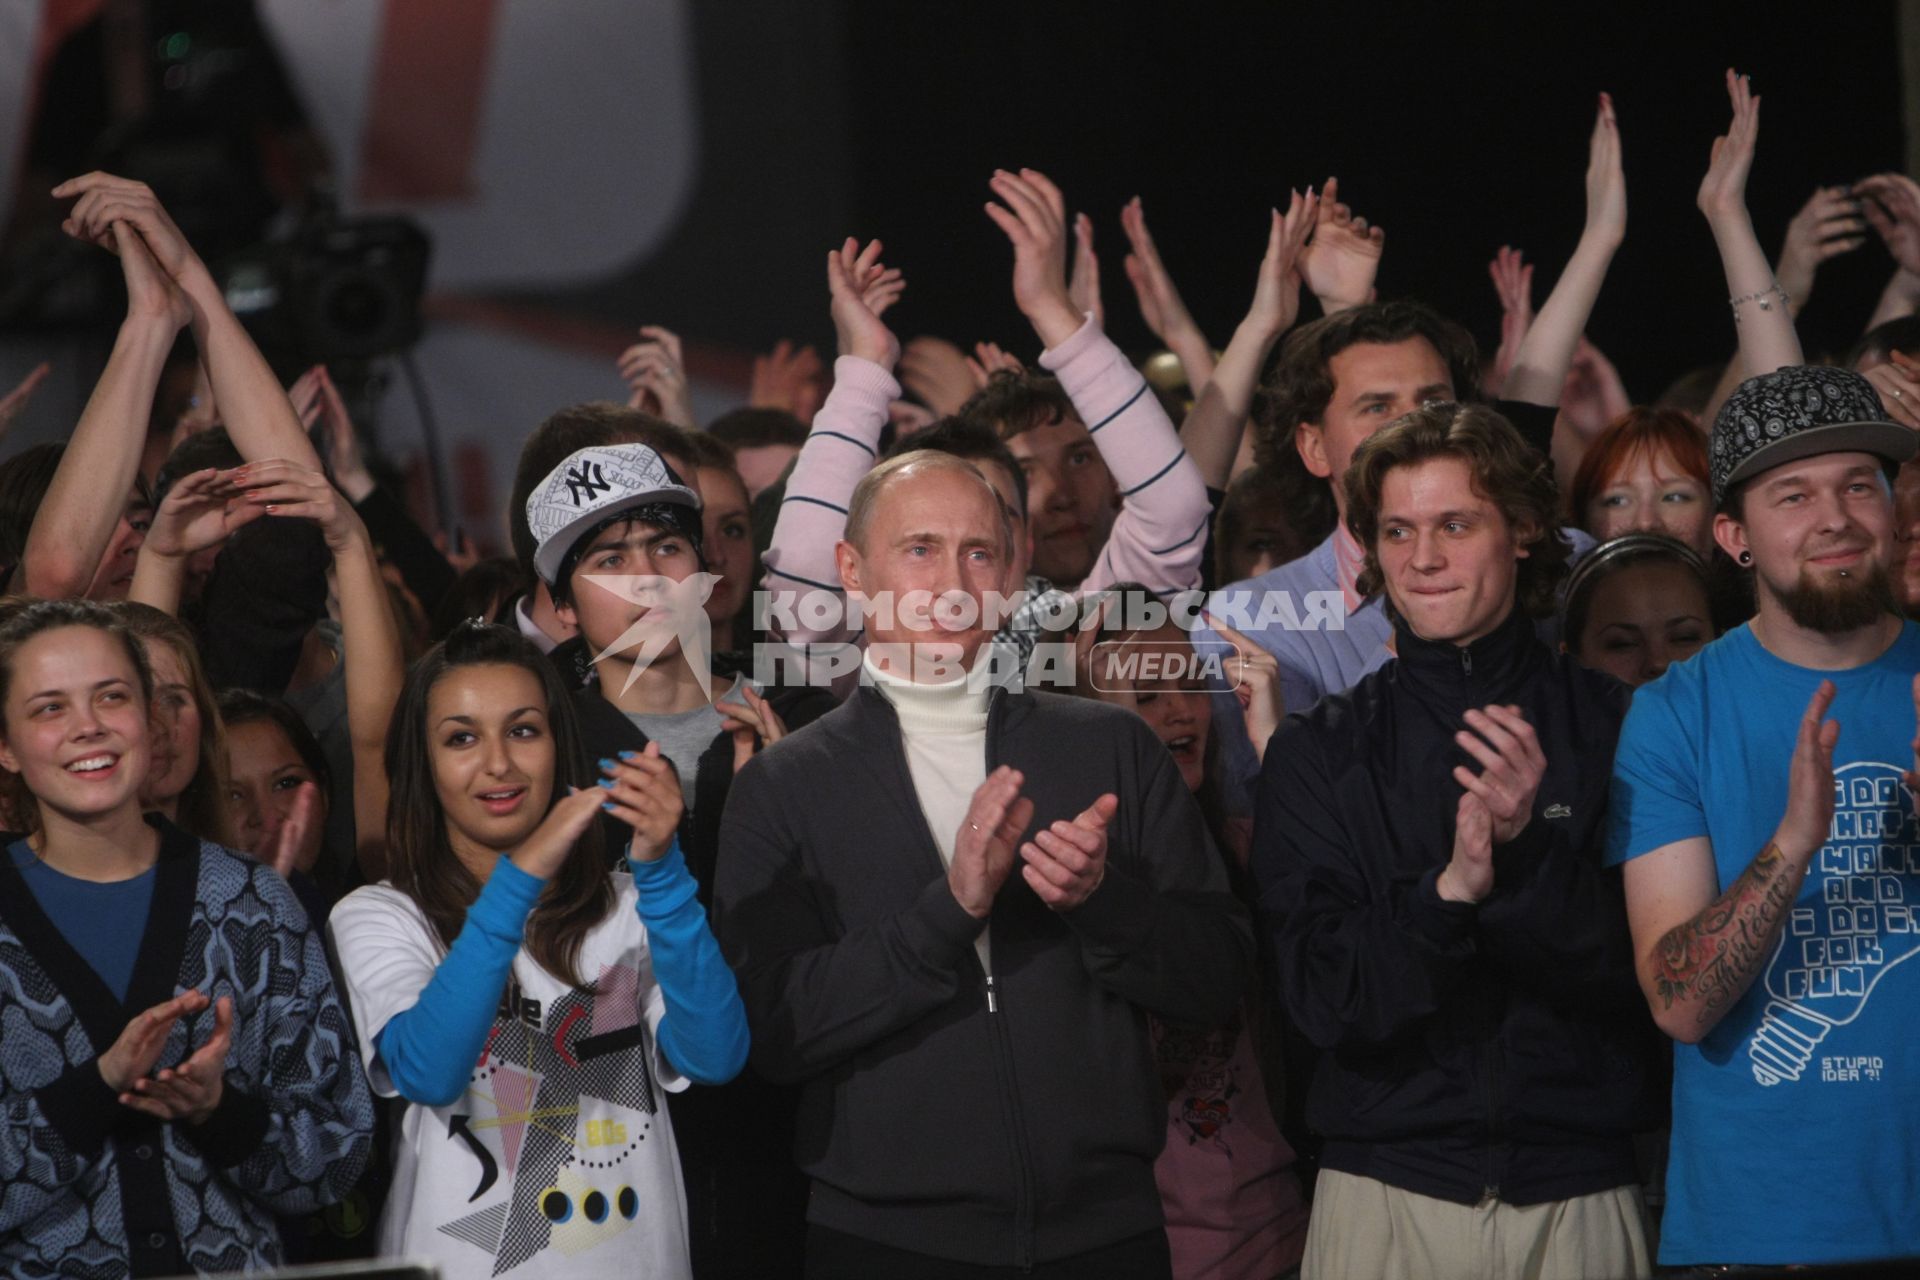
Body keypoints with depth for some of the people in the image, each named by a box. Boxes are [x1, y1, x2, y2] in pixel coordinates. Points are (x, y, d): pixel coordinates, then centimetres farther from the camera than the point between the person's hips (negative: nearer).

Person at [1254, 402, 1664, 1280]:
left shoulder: (1611, 726, 1)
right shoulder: (1318, 751, 3)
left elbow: (1657, 971, -5)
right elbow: (1325, 1000, -5)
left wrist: (1529, 851, -20)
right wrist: (1449, 892, -21)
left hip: (1581, 1199, 0)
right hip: (1386, 1195, 0)